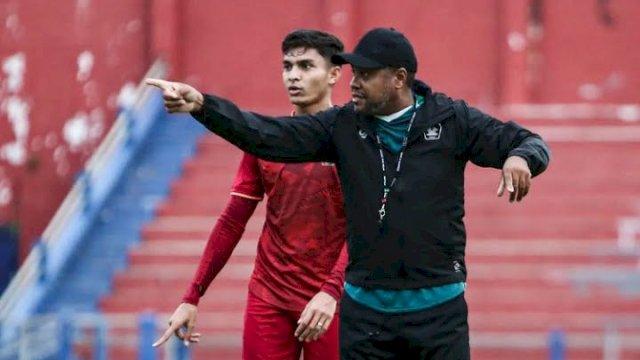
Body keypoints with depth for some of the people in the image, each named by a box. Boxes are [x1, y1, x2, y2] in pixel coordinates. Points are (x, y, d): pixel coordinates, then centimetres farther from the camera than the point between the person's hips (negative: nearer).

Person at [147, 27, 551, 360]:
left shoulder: (451, 119, -3)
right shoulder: (343, 127, 1)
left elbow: (531, 143, -2)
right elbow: (266, 135, -6)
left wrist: (521, 158, -27)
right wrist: (202, 105, -20)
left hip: (439, 307, -2)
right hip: (366, 310, 2)